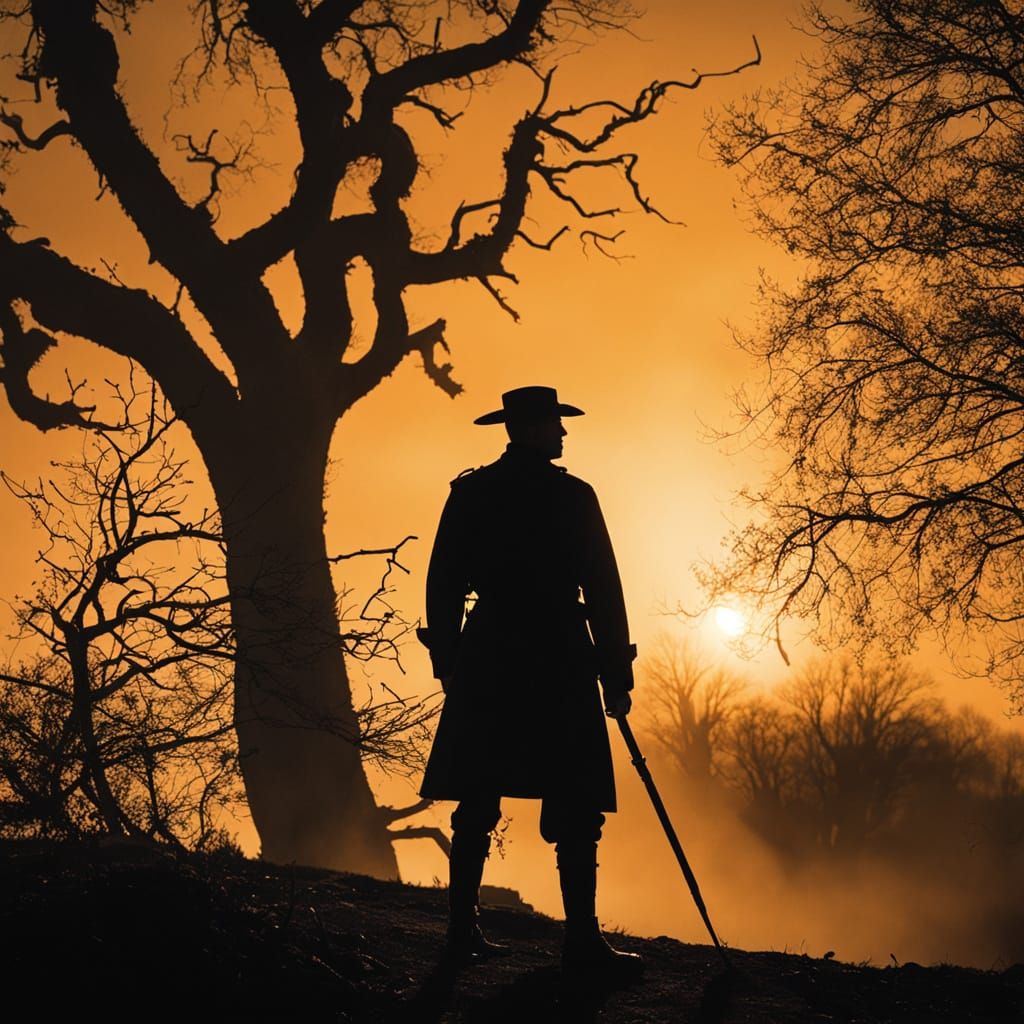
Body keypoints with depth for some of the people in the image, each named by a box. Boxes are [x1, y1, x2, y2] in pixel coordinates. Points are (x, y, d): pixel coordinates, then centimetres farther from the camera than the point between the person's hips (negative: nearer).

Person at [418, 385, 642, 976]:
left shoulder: (470, 493, 7)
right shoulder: (573, 496, -4)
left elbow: (444, 582, 8)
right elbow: (603, 590, -4)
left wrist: (447, 661, 16)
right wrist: (617, 676, 1)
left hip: (487, 667, 5)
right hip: (561, 667, -4)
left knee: (477, 804, 7)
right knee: (575, 809, -3)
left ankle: (464, 930, 6)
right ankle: (583, 939, -7)